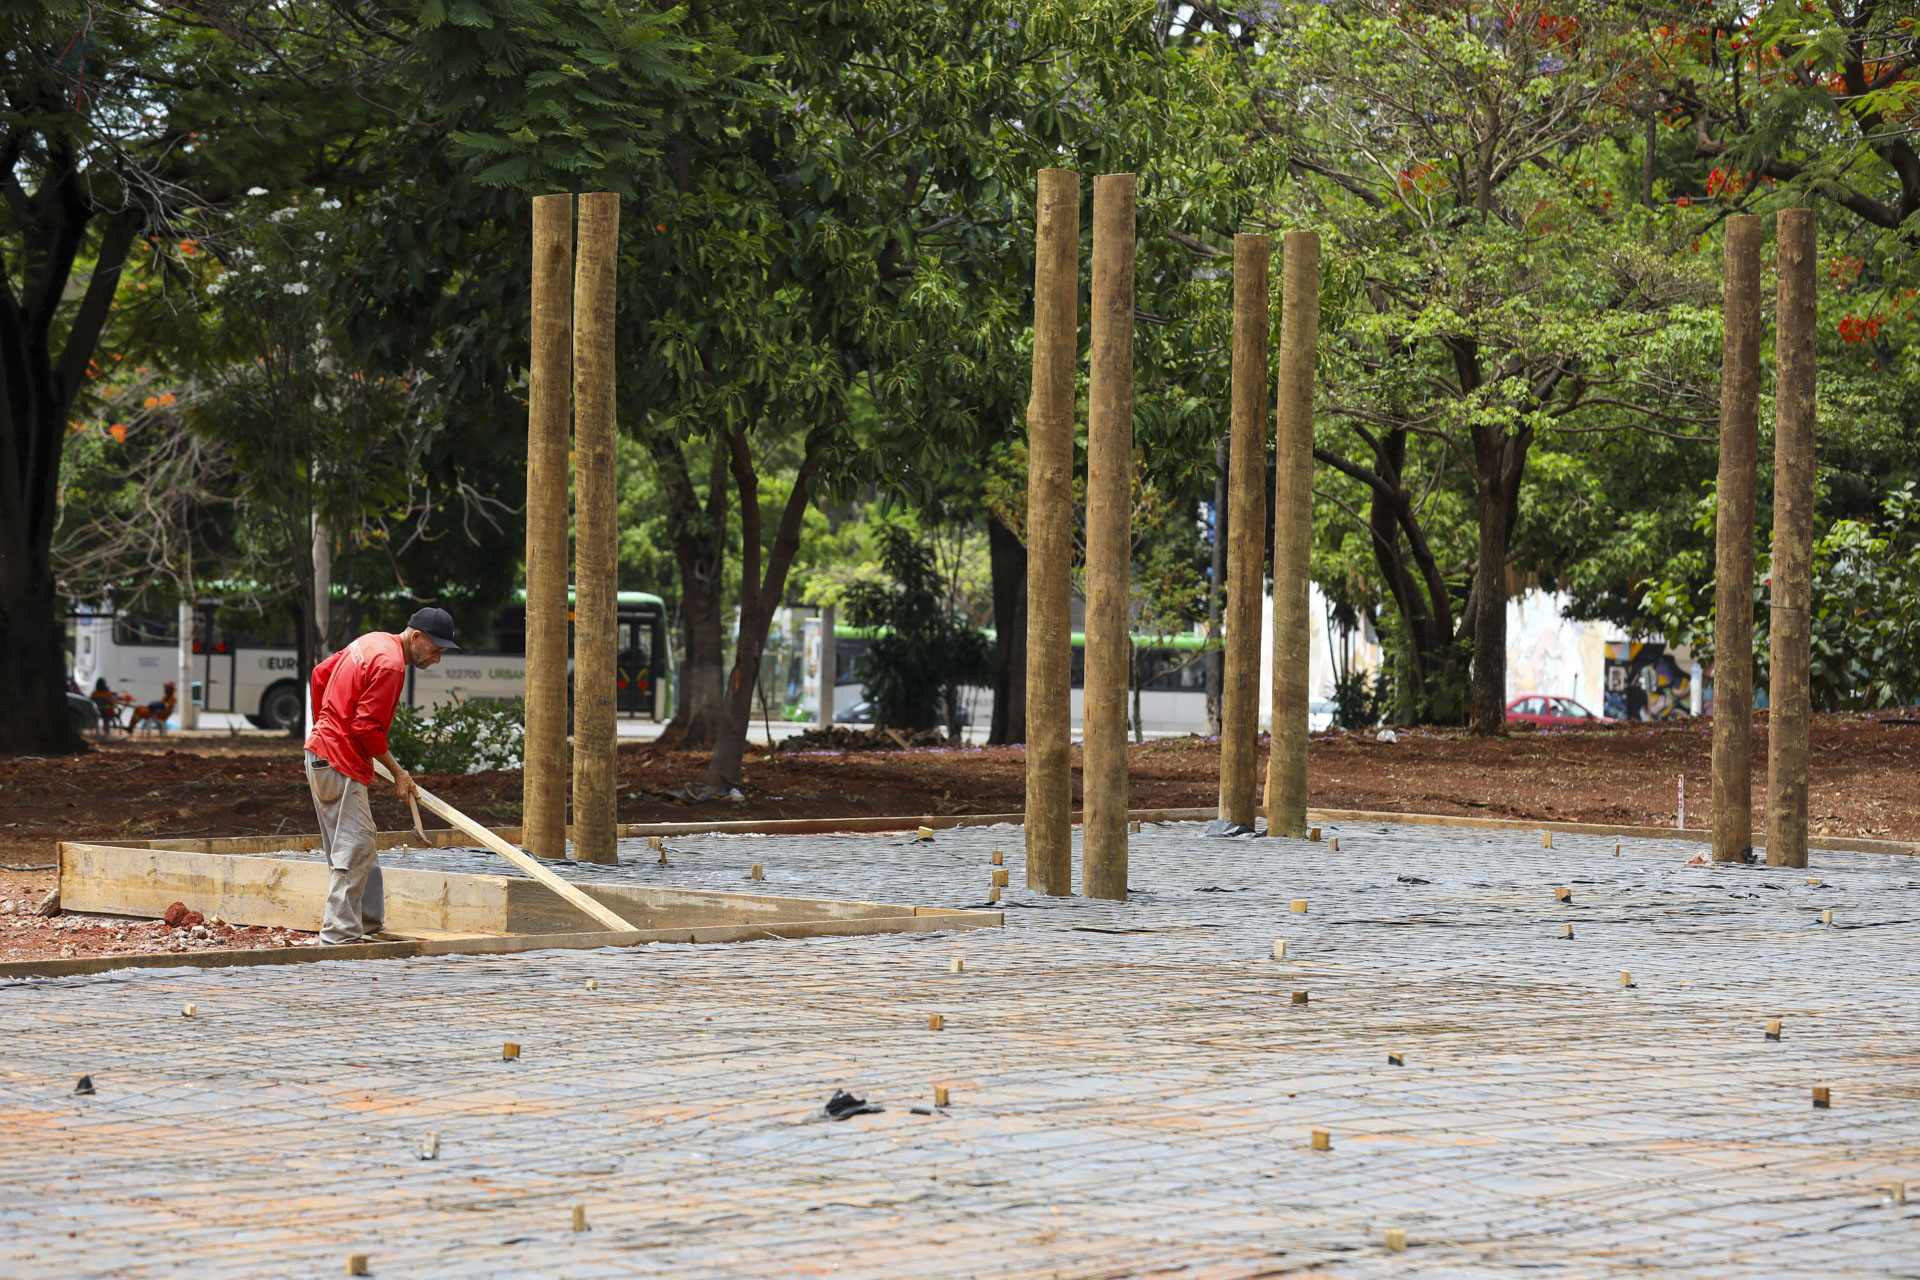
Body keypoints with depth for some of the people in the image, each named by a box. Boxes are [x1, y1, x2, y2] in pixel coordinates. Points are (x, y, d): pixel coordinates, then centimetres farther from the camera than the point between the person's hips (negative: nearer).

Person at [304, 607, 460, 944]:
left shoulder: (374, 642, 14)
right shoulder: (390, 664, -17)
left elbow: (321, 673, 22)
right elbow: (368, 727, -21)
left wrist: (325, 724, 30)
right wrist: (397, 772, -12)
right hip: (340, 764, -10)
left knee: (361, 853, 14)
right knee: (355, 849, -10)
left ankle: (369, 925, 19)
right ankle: (341, 935, -11)